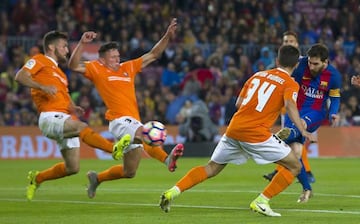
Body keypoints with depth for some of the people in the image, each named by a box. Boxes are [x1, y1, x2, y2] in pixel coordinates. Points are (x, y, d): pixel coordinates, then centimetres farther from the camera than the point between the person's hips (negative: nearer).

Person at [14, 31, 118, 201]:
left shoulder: (59, 72, 31)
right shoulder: (39, 61, 6)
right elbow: (20, 76, -9)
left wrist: (73, 108, 10)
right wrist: (42, 86, -23)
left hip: (65, 120, 9)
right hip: (51, 118, -9)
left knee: (72, 168, 4)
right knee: (82, 127, -33)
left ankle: (37, 178, 24)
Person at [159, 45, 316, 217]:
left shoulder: (258, 75, 19)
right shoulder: (290, 84, 2)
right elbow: (290, 105, -18)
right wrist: (302, 130, -23)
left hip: (234, 128, 6)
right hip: (257, 133, -6)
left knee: (212, 168, 20)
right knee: (294, 166, 6)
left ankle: (173, 192, 5)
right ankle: (261, 201, -3)